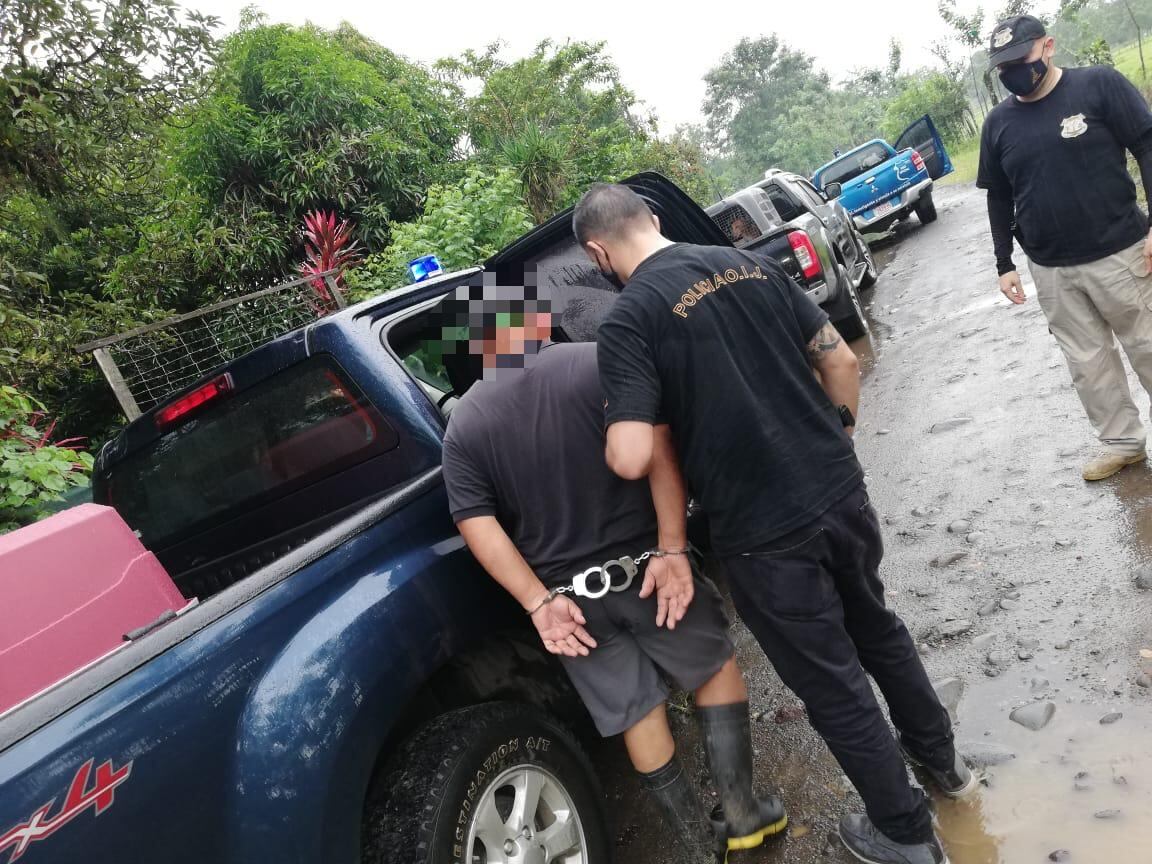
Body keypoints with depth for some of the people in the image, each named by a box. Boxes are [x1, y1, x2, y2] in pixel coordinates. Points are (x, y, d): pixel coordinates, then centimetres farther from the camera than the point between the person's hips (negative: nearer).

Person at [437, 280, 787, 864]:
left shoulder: (463, 425, -2)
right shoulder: (599, 363, -10)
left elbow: (478, 525, -12)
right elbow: (655, 448, -21)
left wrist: (538, 602, -14)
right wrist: (673, 549, -20)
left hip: (566, 589, 2)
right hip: (642, 564, -2)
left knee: (636, 716, 14)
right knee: (715, 665, 21)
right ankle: (742, 810, 22)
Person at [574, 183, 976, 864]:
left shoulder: (627, 321, -15)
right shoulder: (751, 263, 4)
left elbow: (631, 460, -22)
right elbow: (841, 360, 7)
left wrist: (615, 428, 0)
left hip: (764, 533, -6)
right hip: (841, 492, 6)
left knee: (832, 685, 14)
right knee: (876, 627, 30)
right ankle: (940, 756, 51)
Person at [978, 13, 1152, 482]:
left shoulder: (1100, 85, -6)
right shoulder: (998, 123, 5)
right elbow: (999, 199, 12)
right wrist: (1004, 263, 10)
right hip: (1050, 270, 4)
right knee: (1087, 361, 11)